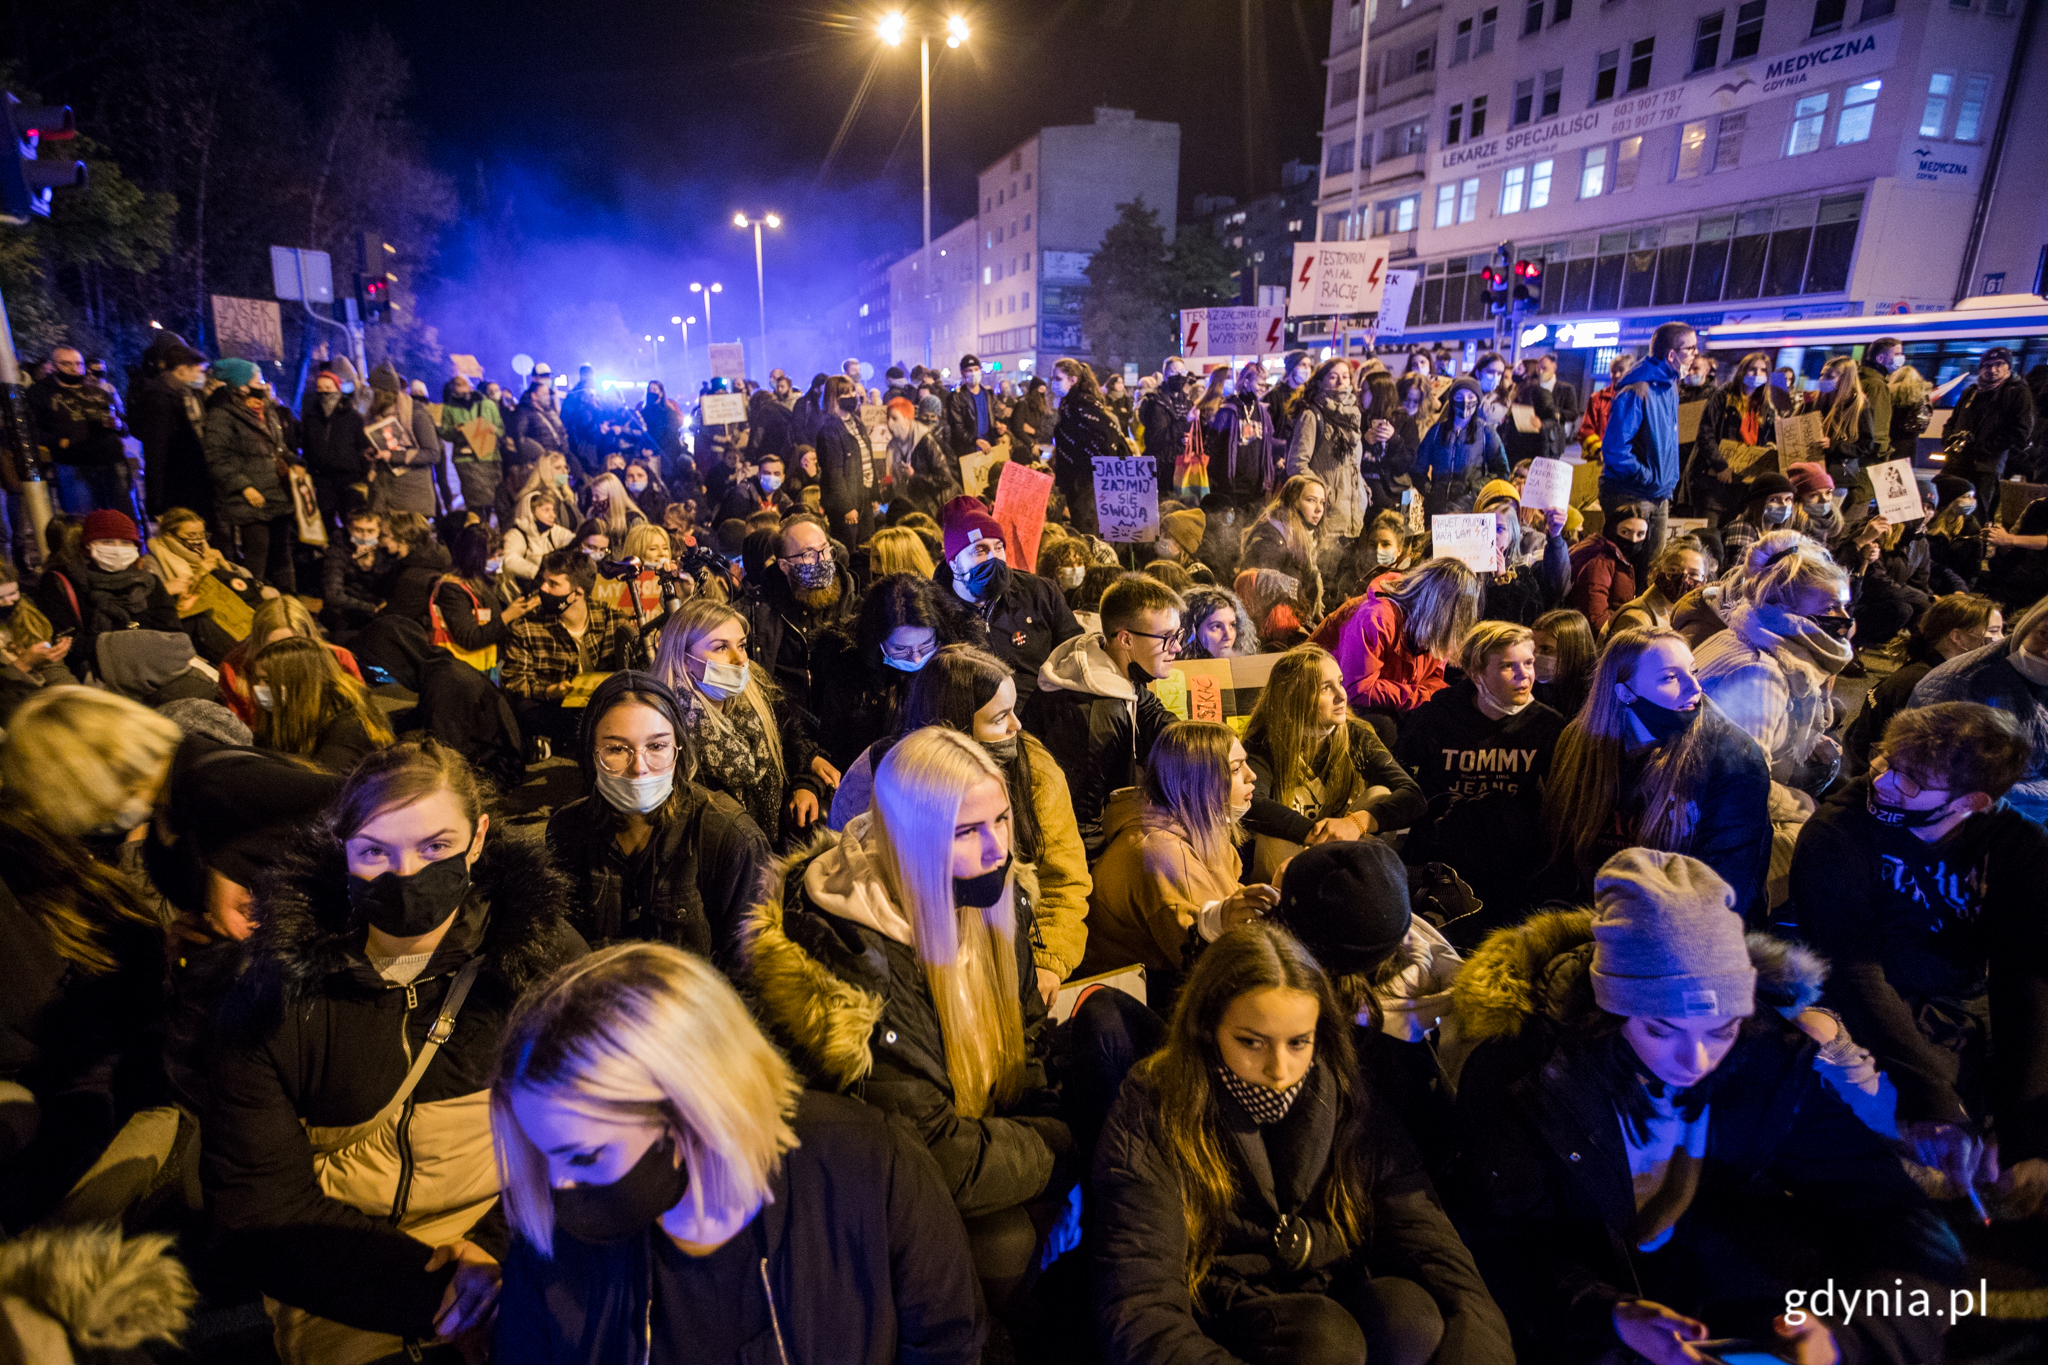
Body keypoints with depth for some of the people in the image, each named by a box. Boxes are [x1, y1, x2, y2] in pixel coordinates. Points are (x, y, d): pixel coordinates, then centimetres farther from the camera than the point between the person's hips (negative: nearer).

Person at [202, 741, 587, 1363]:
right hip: (349, 1315, 1)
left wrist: (505, 1249, -17)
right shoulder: (275, 991, -1)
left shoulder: (541, 953, -2)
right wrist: (431, 1287, -12)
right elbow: (254, 1204, -3)